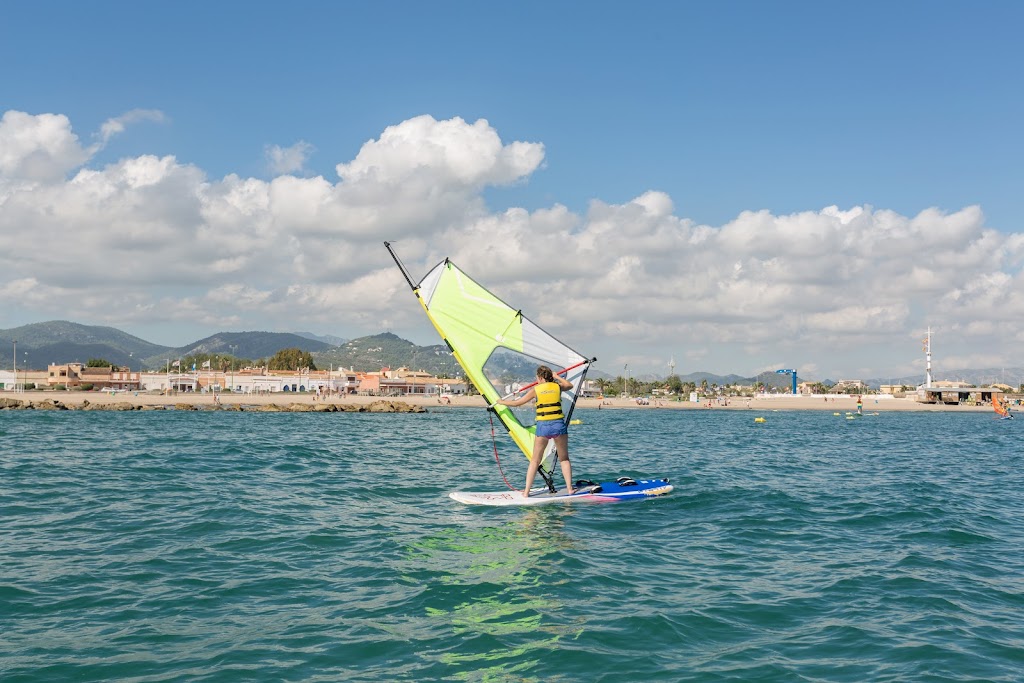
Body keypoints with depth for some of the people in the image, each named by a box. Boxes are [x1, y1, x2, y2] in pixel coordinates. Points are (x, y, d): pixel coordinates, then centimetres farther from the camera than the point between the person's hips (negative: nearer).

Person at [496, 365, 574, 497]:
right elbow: (570, 385, 31)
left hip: (543, 426, -1)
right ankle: (570, 488, 11)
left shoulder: (536, 390, 2)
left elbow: (517, 402, 9)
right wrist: (557, 377, 39)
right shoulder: (557, 386, 7)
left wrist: (502, 402, 24)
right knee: (564, 459, 15)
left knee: (535, 461, 8)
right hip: (559, 424, 1)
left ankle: (526, 492, 7)